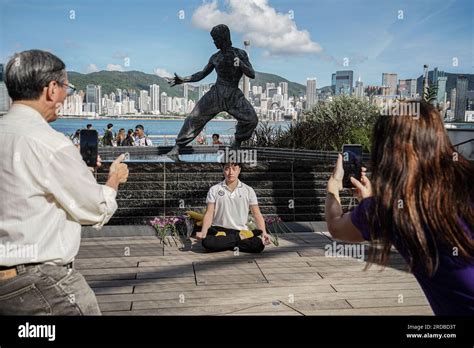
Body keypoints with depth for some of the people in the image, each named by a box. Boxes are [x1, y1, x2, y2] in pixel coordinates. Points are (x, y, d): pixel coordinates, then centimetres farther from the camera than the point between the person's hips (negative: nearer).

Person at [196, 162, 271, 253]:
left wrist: (264, 233, -14)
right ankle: (240, 238, -14)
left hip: (241, 231, 1)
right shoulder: (214, 190, 5)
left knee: (259, 245, -29)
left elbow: (257, 215, 4)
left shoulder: (248, 190, 6)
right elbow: (209, 213, -2)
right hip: (219, 230, 0)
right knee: (207, 242, -34)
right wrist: (203, 232, -21)